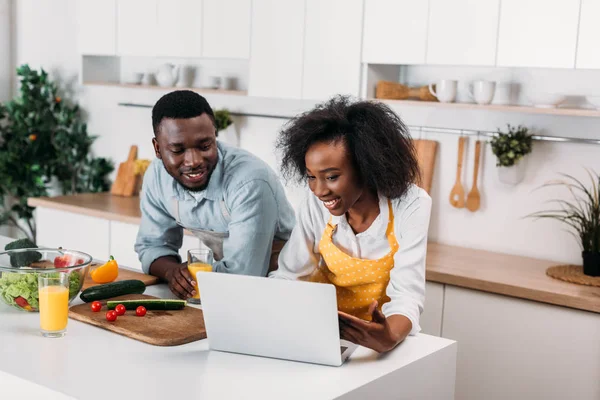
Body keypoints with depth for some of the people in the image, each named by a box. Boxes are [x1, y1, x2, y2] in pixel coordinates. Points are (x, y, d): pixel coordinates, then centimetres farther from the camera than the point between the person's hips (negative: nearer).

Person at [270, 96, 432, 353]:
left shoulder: (411, 206, -17)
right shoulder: (315, 204, -9)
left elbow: (407, 296, -22)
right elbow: (288, 276, -4)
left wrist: (390, 338, -42)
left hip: (381, 331, -1)